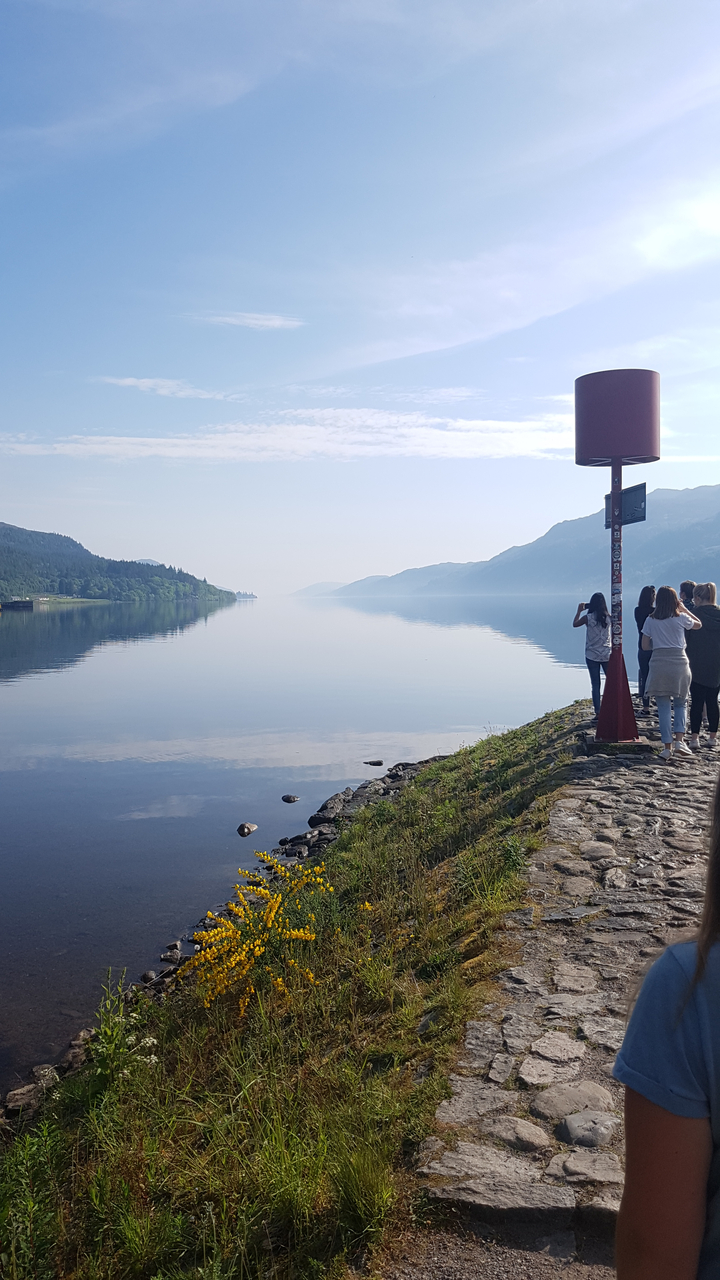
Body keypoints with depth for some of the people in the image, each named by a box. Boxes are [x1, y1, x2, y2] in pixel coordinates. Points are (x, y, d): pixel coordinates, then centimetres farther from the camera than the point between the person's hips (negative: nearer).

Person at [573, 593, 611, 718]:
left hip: (592, 656, -2)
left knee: (595, 684, 2)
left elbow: (575, 624, 7)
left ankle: (598, 712, 1)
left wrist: (579, 611, 18)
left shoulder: (588, 618, -10)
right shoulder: (608, 618, -3)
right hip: (607, 655, 2)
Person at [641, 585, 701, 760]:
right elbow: (698, 624, 18)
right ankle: (679, 741, -3)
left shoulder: (650, 620, 2)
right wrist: (684, 609, 23)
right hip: (679, 664, 0)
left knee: (663, 706, 5)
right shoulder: (681, 618, -2)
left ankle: (667, 747, 3)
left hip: (659, 665, 1)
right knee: (680, 703, 13)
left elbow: (645, 646, 5)